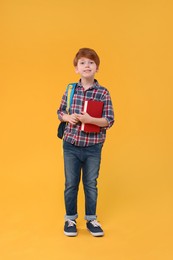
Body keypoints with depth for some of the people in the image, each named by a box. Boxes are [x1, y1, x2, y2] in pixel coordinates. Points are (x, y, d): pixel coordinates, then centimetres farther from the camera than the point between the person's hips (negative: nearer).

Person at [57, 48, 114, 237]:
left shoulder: (103, 93, -7)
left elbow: (109, 121, -8)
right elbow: (60, 111, 11)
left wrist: (90, 120, -24)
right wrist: (68, 117, -11)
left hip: (93, 147, -1)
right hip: (71, 145, 1)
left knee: (91, 184, 12)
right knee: (71, 184, 12)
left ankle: (91, 219, 30)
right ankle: (70, 219, 29)